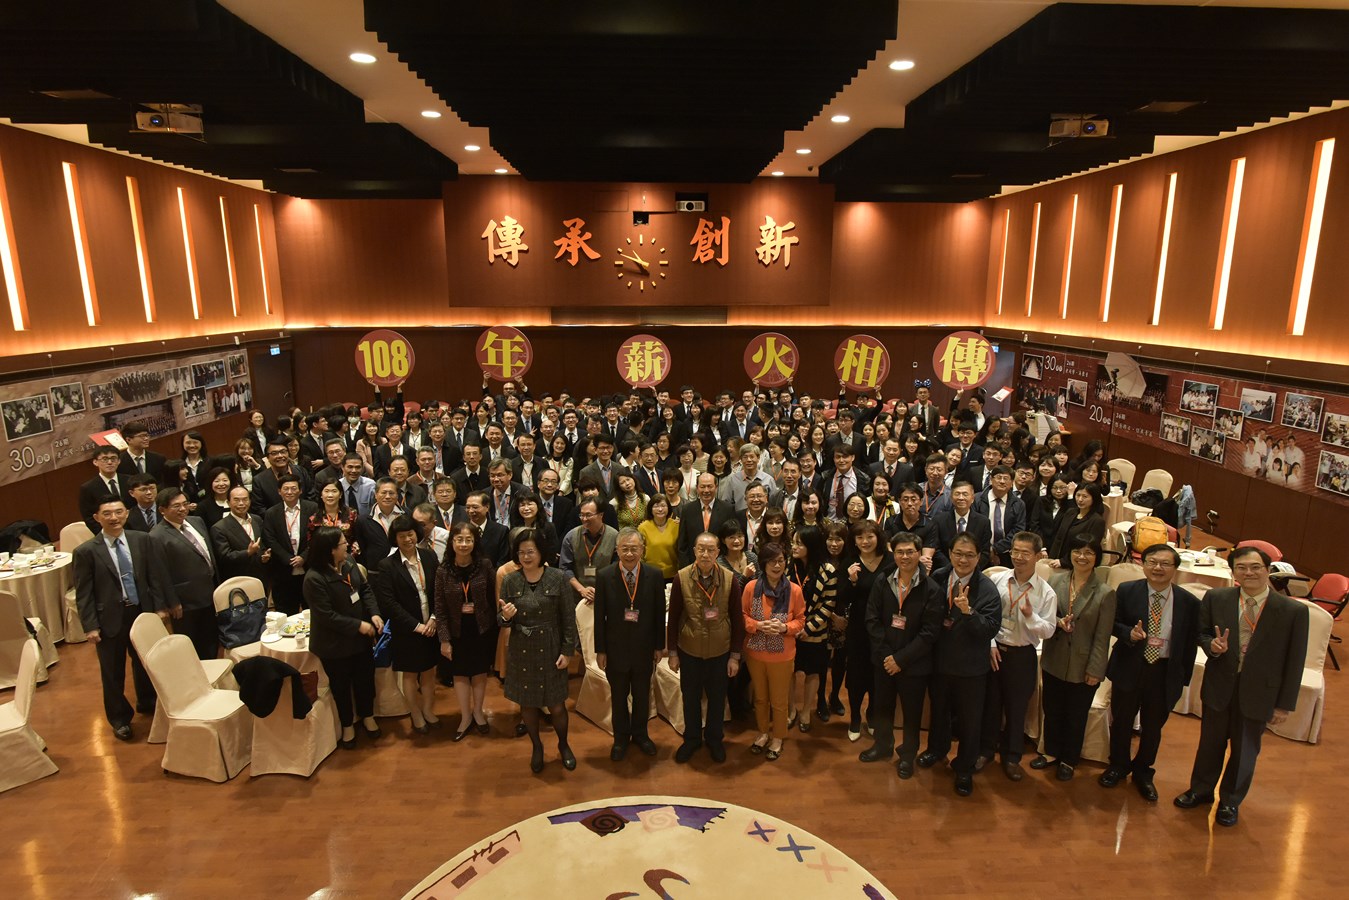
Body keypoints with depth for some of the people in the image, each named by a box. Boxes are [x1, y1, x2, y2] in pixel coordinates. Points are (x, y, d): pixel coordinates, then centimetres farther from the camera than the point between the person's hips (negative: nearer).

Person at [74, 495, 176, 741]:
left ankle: (147, 704, 43)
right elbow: (83, 593, -7)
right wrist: (90, 626, -10)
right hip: (110, 619, -2)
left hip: (143, 612, 3)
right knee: (113, 672, 11)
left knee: (146, 664, 20)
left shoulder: (143, 540, -3)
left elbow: (156, 576, 2)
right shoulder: (85, 551, -10)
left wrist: (161, 607, -1)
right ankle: (119, 719, 31)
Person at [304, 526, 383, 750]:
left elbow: (365, 588, 3)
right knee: (341, 685, 16)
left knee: (365, 677, 20)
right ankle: (347, 725, 38)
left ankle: (367, 716, 44)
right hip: (335, 644, -6)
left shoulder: (349, 563, -7)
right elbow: (326, 616, -25)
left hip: (360, 638, 6)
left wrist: (374, 613, -11)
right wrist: (358, 625, -22)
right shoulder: (314, 578, -27)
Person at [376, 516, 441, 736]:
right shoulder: (387, 565, -12)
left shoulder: (429, 556, -3)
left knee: (429, 671, 15)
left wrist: (434, 618, -10)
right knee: (409, 674, 14)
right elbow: (388, 603, -14)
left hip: (431, 626, 3)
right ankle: (416, 715, 34)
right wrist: (416, 626, -15)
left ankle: (428, 711, 36)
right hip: (406, 631, -3)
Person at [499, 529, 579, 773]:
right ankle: (536, 747, 40)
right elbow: (504, 621, 3)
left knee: (557, 705, 7)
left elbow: (569, 617, -5)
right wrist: (505, 617, -21)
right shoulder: (510, 581, -4)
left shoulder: (557, 578, -10)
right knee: (527, 704, 15)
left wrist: (567, 651, -7)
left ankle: (563, 745, 36)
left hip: (551, 651, -2)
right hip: (521, 652, 2)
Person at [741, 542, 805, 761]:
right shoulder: (751, 587, -10)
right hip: (755, 653, 1)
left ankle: (778, 738, 33)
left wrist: (785, 627, -20)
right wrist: (758, 625, -19)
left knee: (779, 700, 11)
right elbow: (742, 616, -1)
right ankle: (763, 733, 41)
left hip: (782, 655, -1)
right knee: (760, 697, 20)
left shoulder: (794, 590, -11)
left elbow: (800, 620, -1)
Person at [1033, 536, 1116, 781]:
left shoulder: (1105, 593, -14)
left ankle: (1069, 761, 36)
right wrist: (1058, 622, -19)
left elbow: (1102, 636, -11)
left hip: (1083, 667, -3)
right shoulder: (1056, 581, -5)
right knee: (1052, 710, 19)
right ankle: (1051, 753, 40)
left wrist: (1095, 670, -10)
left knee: (1076, 716, 16)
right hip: (1053, 661, 3)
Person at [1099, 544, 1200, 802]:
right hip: (1129, 668, 0)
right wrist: (1129, 633, -21)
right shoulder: (1126, 591, -9)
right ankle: (1118, 766, 40)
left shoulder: (1188, 602, -8)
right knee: (1121, 721, 16)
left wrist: (1183, 679, -1)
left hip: (1165, 673, 0)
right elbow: (1112, 623, 0)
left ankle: (1142, 772, 40)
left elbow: (1190, 643, -1)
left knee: (1153, 727, 17)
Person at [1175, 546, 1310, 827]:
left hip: (1259, 693, -1)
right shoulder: (1216, 598, -7)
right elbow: (1202, 633, 6)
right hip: (1219, 687, 1)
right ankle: (1201, 789, 43)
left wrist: (1285, 704, -5)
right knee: (1210, 743, 19)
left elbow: (1295, 662, -7)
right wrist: (1212, 645, -18)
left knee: (1244, 751, 17)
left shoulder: (1293, 611, -12)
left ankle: (1230, 801, 39)